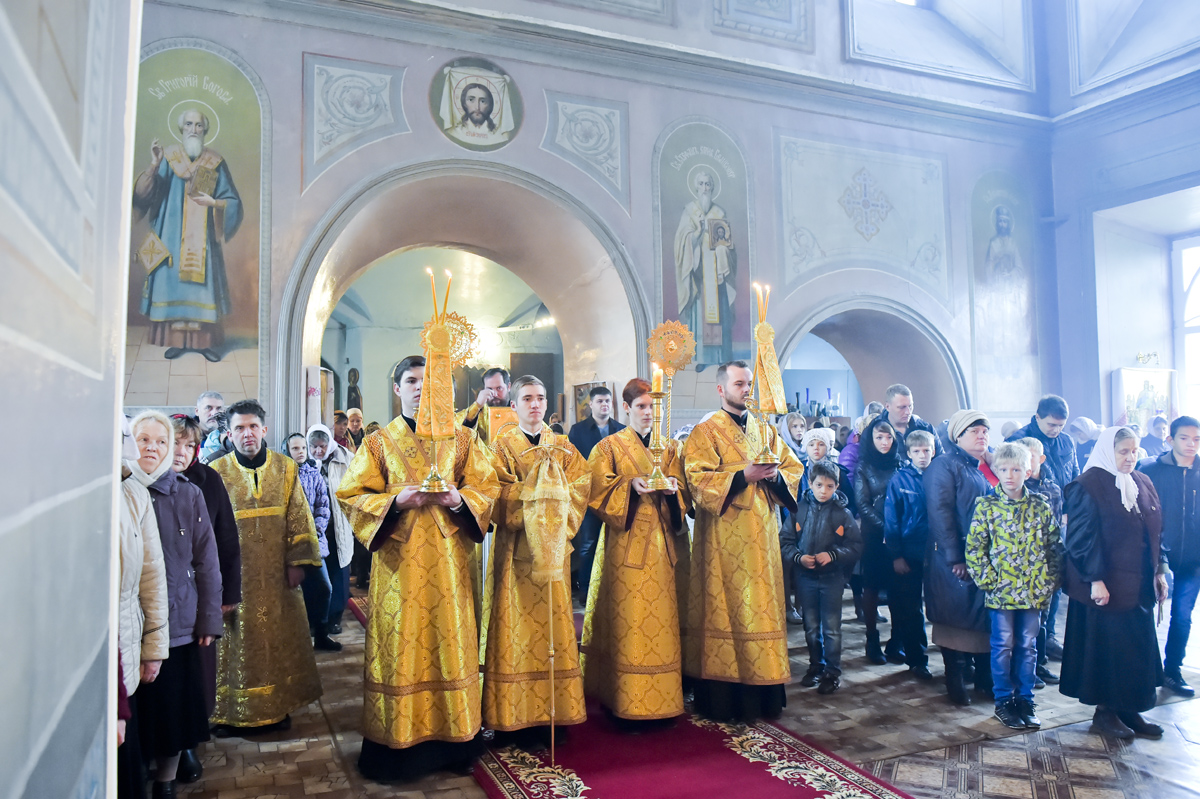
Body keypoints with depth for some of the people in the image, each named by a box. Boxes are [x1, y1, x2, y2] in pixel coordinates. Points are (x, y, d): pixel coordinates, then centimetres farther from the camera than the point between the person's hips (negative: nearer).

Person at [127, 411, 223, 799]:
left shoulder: (188, 494, 1)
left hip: (179, 623, 1)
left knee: (175, 707, 8)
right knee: (137, 707, 5)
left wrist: (209, 620, 0)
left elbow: (207, 562, 3)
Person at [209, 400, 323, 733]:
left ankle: (277, 706, 23)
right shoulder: (217, 472, -2)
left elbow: (299, 517, 2)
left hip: (277, 573, 2)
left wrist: (297, 562, -4)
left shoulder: (285, 468, 2)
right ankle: (230, 711, 18)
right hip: (235, 574, -2)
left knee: (279, 637, 9)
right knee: (236, 640, 5)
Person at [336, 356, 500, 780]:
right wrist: (397, 500, -15)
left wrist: (457, 498, -15)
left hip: (449, 558, 1)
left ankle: (455, 737, 16)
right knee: (400, 646, 1)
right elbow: (351, 496, 2)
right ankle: (399, 740, 13)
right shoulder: (378, 443, 7)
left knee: (451, 641, 3)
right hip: (399, 559, -1)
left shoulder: (462, 440, 9)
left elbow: (487, 488, 5)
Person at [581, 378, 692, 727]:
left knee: (662, 616, 2)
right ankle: (625, 703, 2)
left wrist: (672, 486, -9)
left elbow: (683, 492, 12)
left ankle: (662, 700, 13)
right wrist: (630, 486, -18)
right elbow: (598, 490, -3)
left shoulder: (669, 447, 16)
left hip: (661, 541, 3)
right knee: (627, 619, -7)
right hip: (626, 543, -3)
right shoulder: (609, 447, 6)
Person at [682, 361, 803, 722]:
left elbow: (794, 468, 15)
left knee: (761, 606, 6)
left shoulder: (765, 431, 16)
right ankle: (722, 697, 3)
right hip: (724, 537, -5)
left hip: (761, 536, 5)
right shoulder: (705, 432, -1)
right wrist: (743, 476, -19)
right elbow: (697, 478, -12)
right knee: (724, 608, -4)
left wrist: (774, 475, -7)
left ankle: (762, 692, 14)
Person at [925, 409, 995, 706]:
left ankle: (985, 678, 24)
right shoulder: (944, 466, -8)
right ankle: (956, 681, 13)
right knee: (956, 619, 2)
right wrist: (954, 558, -19)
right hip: (956, 560, -7)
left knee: (985, 618, 11)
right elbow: (940, 513, -15)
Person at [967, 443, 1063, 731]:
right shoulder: (987, 506, -6)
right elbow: (974, 547, -6)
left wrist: (1051, 581, 1)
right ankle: (1004, 701, 19)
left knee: (1028, 646, 12)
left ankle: (1025, 699, 25)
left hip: (1034, 591, 2)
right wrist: (987, 580, -10)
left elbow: (1055, 546, 7)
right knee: (1003, 646, 7)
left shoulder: (1040, 506, 2)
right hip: (1001, 591, -2)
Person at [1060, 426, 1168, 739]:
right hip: (1105, 584, -7)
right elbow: (1083, 537, -15)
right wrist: (1095, 579, -19)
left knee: (1139, 647, 11)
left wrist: (1159, 571, 12)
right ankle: (1105, 711, 16)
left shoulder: (1143, 484, 10)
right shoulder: (1088, 486, -12)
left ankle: (1129, 710, 24)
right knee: (1106, 647, 2)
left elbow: (1155, 531, 17)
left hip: (1138, 584, 7)